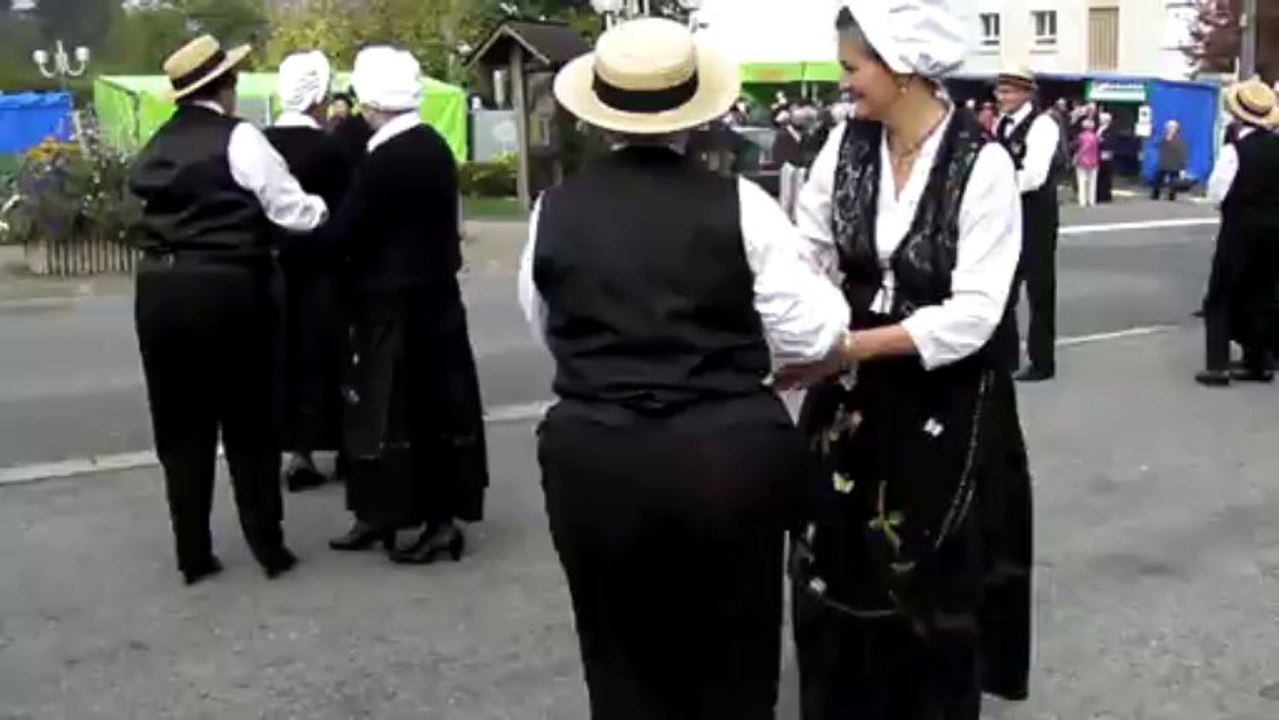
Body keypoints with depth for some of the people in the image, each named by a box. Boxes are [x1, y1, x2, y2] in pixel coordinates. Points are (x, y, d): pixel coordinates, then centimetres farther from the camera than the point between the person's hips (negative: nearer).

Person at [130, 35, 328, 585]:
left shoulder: (156, 146, 13)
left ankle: (192, 554, 18)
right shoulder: (238, 138, -6)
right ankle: (268, 547, 15)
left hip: (159, 289, 6)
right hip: (227, 291, -5)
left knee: (180, 426, 11)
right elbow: (293, 213, -8)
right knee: (249, 423, 7)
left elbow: (142, 194, 13)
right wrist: (333, 210, 9)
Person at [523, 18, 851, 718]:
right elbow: (810, 335, -5)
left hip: (593, 461, 2)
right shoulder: (738, 204, -9)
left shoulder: (554, 210, -2)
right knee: (735, 662, 18)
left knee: (625, 662, 18)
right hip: (726, 455, -1)